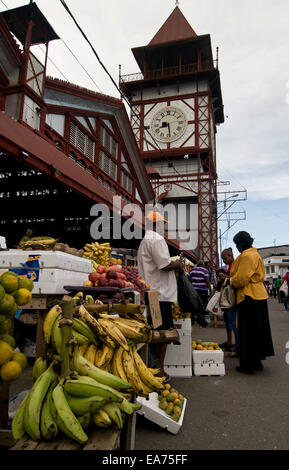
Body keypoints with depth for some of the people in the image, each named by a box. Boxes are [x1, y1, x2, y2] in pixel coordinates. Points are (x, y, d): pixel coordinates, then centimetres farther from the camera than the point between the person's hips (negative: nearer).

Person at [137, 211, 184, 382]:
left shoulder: (144, 241, 21)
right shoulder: (157, 239, -12)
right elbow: (165, 265, -20)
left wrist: (174, 266, 20)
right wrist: (178, 265, -1)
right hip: (161, 294, -10)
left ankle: (153, 368, 23)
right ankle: (160, 371, 5)